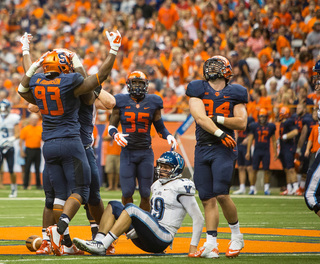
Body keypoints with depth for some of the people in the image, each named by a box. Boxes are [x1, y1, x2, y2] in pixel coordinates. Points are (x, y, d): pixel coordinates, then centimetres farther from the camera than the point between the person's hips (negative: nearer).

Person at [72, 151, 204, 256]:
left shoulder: (181, 187, -4)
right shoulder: (157, 185, 21)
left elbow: (198, 218, -6)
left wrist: (193, 248, -11)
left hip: (162, 238, -8)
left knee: (131, 208, -28)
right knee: (114, 205, 1)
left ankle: (102, 245, -35)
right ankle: (99, 241, -19)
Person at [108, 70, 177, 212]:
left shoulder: (152, 102, 5)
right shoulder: (121, 102, 3)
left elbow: (160, 127, 13)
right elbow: (111, 125, 9)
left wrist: (168, 136, -7)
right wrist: (115, 135, -13)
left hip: (146, 153, 1)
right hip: (127, 152, -1)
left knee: (145, 193, 0)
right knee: (127, 192, -5)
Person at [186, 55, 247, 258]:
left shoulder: (234, 93, 6)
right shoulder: (198, 90, 7)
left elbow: (242, 123, -1)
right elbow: (200, 118, -7)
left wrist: (217, 119, -12)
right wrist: (219, 133, -17)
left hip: (224, 150, -3)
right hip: (203, 148, 3)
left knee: (221, 194, -16)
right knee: (208, 199, 0)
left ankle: (236, 235, 3)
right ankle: (211, 244, 1)